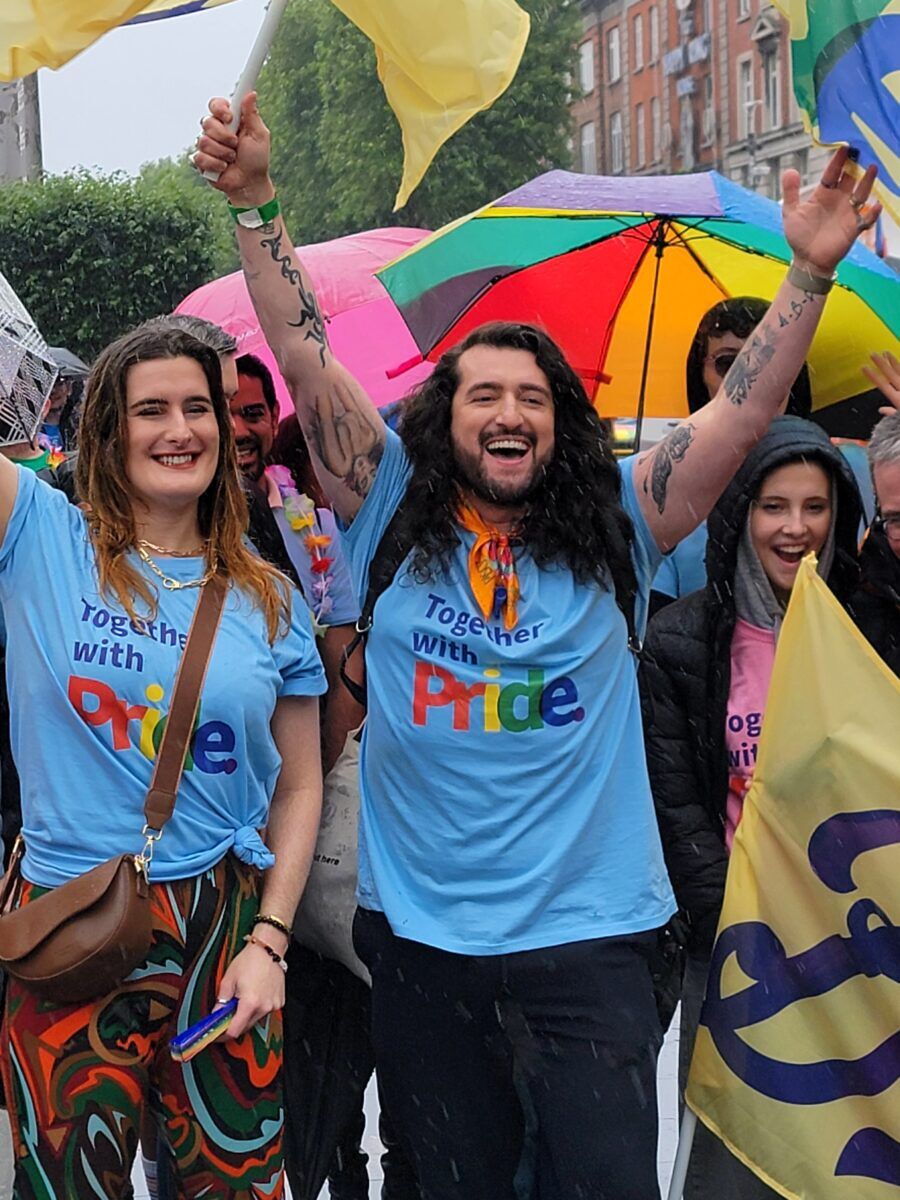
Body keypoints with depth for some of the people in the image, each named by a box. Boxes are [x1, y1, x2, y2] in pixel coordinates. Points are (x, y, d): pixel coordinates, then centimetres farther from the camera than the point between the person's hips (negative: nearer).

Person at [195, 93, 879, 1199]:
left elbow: (744, 408, -3)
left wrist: (810, 271, -12)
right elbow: (304, 361, -4)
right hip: (417, 936, 1)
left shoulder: (613, 530, 2)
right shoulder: (395, 517, 2)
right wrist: (254, 204, -10)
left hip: (584, 939, 0)